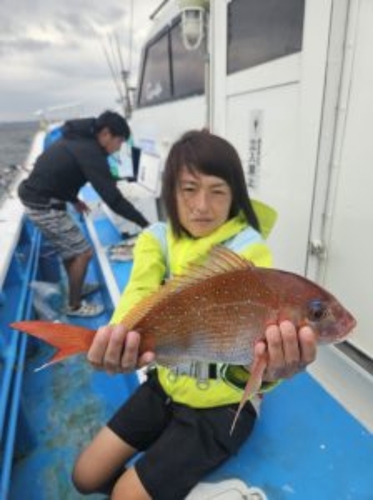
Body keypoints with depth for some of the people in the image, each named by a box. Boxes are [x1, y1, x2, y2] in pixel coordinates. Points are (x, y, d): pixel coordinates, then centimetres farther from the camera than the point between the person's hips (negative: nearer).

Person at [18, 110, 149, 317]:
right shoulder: (91, 152, -20)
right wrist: (145, 223, -20)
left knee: (69, 245, 24)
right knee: (83, 252, -1)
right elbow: (113, 198, -24)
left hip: (34, 196, 10)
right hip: (44, 206, -10)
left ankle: (77, 287, 40)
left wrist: (73, 199, 26)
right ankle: (74, 305, 15)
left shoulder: (77, 138, 10)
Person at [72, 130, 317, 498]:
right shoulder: (157, 238, -9)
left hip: (223, 403, -4)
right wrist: (119, 343, -50)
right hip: (167, 385, 5)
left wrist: (266, 370, -58)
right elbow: (138, 296, -27)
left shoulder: (248, 249, -21)